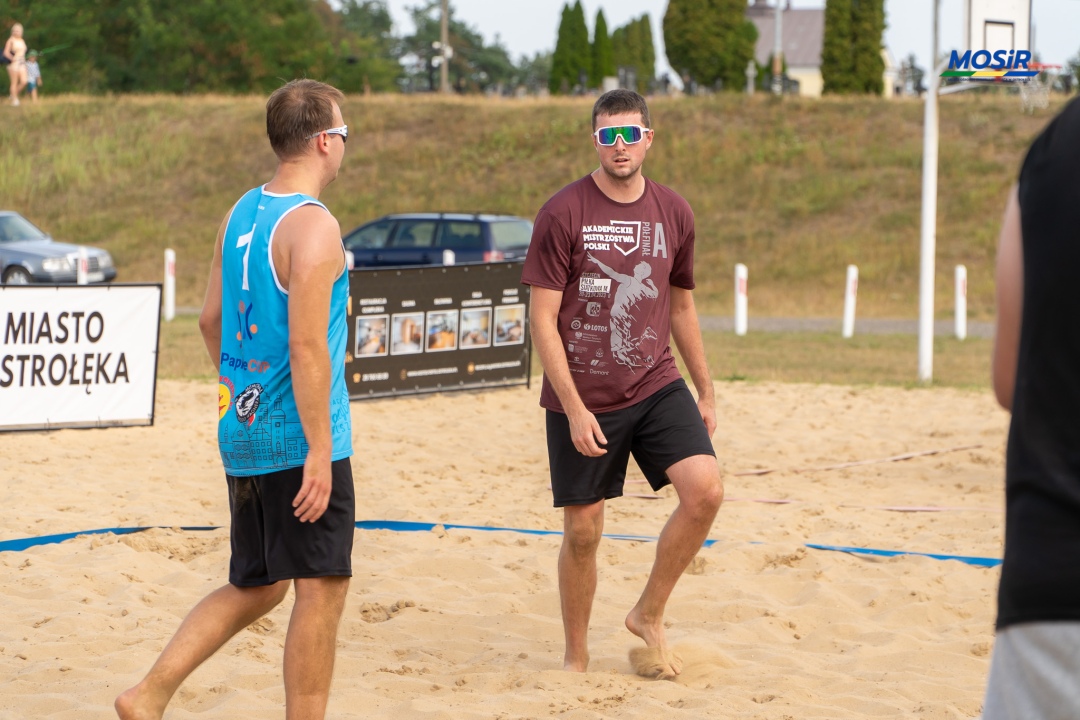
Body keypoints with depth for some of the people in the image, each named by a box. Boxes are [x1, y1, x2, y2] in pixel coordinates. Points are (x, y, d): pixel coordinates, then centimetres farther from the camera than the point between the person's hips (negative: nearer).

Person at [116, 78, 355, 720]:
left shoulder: (240, 214, 10)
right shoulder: (313, 226, -16)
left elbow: (211, 319, 17)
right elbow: (306, 346, -22)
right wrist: (319, 452, -21)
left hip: (243, 430, 9)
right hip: (299, 438, -9)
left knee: (255, 586, 17)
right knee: (322, 587, 0)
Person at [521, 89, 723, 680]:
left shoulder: (673, 214, 6)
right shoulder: (563, 214, -8)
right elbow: (543, 320, -9)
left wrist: (706, 392, 19)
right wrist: (574, 408, -15)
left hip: (656, 387, 3)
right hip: (581, 400, -3)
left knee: (705, 489, -16)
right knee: (582, 532, 3)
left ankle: (648, 616, 3)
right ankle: (576, 657, 23)